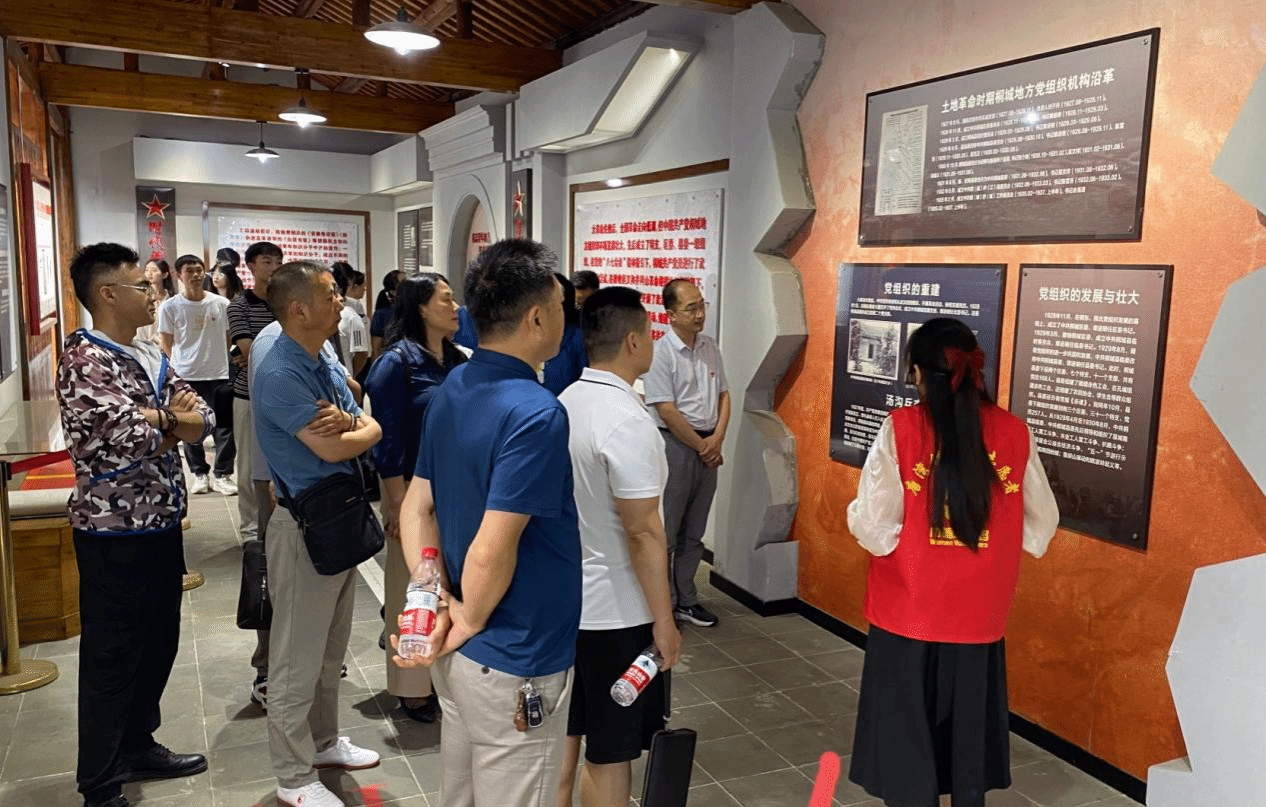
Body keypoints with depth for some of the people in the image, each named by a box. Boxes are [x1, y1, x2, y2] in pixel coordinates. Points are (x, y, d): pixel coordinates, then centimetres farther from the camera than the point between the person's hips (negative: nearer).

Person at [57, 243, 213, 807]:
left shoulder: (149, 356, 11)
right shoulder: (84, 360, -16)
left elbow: (203, 419, 6)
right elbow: (129, 439, -27)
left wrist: (152, 424, -13)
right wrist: (170, 419, -7)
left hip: (162, 525, 8)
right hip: (115, 534, -8)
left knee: (158, 644, 19)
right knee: (111, 659, 4)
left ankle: (138, 747, 37)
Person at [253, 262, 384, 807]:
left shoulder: (327, 365, 8)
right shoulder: (281, 373, -20)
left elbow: (372, 430, 3)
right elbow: (331, 447, -25)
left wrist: (348, 423, -19)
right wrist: (358, 428, -3)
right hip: (305, 526, -9)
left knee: (331, 646, 22)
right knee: (299, 655, 5)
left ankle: (323, 742, 39)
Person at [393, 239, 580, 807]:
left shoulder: (451, 391, 2)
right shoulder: (536, 413, -26)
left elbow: (416, 508, 3)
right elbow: (492, 549, -29)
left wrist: (436, 598, -5)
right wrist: (470, 623, -13)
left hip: (460, 654, 8)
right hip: (515, 664, -8)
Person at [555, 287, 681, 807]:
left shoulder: (566, 402, 3)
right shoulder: (627, 420, -23)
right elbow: (643, 531, -23)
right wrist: (663, 620, -15)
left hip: (568, 598, 8)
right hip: (616, 611, -8)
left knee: (569, 732, 22)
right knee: (610, 753, 8)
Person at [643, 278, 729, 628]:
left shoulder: (710, 347, 8)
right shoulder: (661, 353, -13)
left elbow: (723, 394, 12)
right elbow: (667, 411, -16)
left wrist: (717, 439, -2)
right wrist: (701, 446, -10)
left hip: (709, 448, 7)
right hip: (675, 445, -7)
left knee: (693, 533, 15)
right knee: (664, 533, 2)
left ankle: (685, 600, 27)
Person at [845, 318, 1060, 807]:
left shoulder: (901, 429, -13)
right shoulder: (1014, 433, -4)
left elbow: (874, 526, -15)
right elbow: (1041, 527, 3)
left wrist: (859, 515, 6)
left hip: (909, 611, -2)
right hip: (978, 615, 3)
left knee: (907, 738, 12)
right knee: (970, 736, 18)